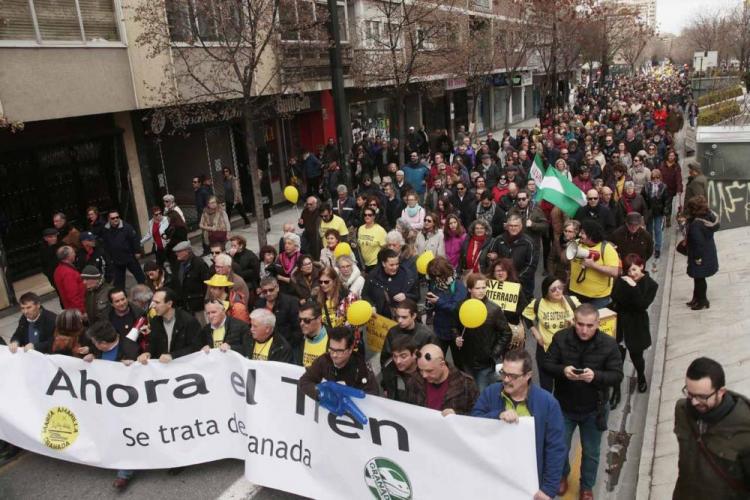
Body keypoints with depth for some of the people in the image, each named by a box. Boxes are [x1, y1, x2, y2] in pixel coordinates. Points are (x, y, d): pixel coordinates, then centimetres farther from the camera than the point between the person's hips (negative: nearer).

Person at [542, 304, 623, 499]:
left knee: (591, 453, 19)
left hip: (593, 410, 0)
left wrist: (596, 376, -33)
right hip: (564, 407, 1)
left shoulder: (609, 344, -16)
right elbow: (546, 364, -9)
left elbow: (617, 375, -14)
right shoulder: (561, 338, -15)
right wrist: (562, 370, -31)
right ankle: (562, 476, 49)